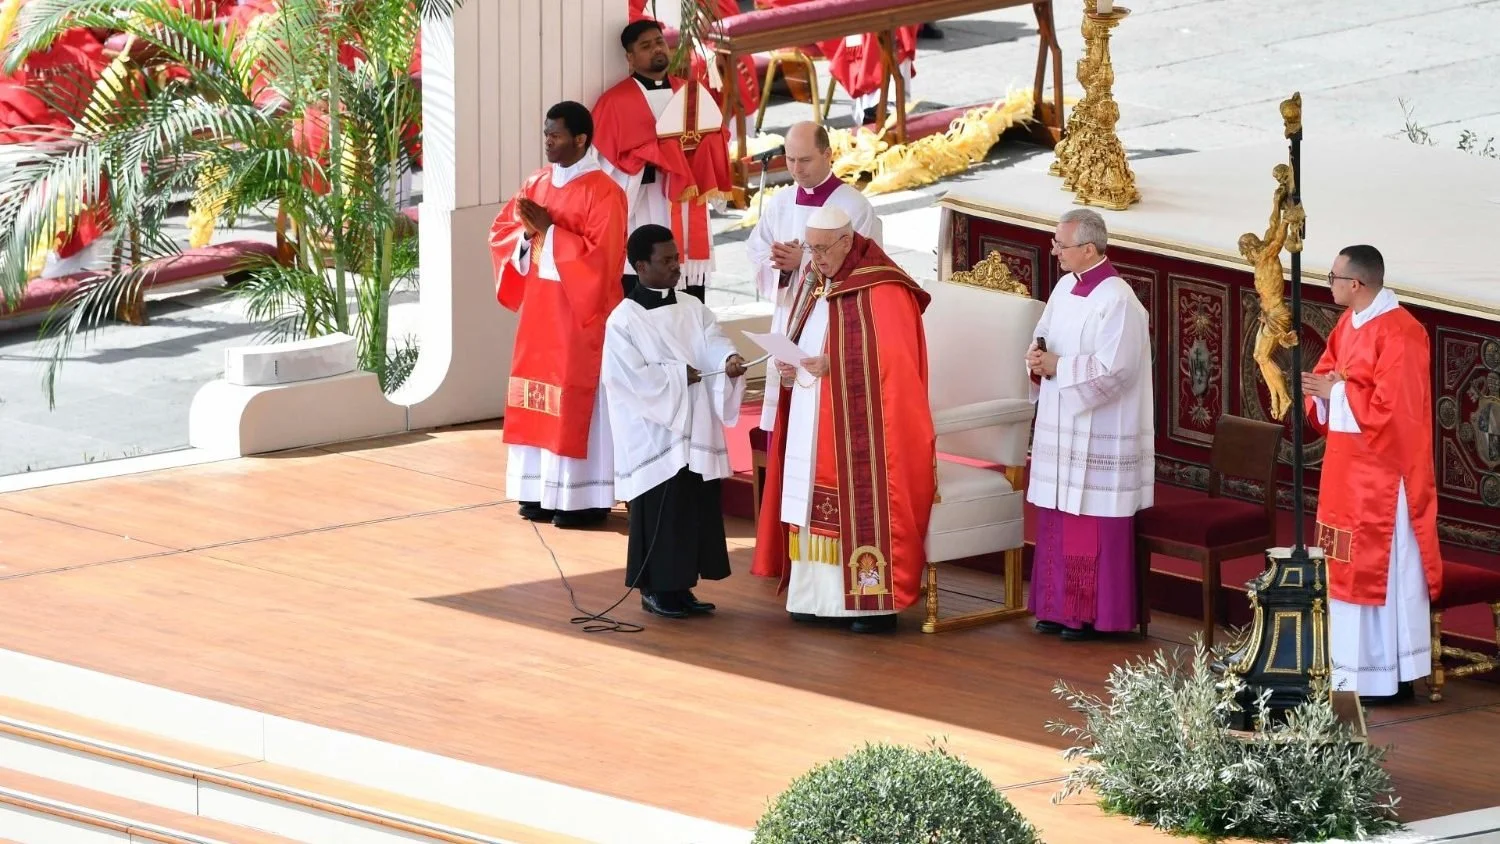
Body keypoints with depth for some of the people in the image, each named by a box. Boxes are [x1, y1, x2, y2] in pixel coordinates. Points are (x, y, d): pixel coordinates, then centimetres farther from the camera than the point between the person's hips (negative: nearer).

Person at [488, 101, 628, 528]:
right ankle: (542, 491, 14)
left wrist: (548, 230, -20)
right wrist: (528, 231, -10)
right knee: (539, 399, 8)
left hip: (580, 313, -7)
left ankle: (584, 498, 1)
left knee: (576, 401, -4)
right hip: (540, 308, 7)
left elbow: (600, 255, -21)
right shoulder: (537, 183, 9)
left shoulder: (602, 192, -13)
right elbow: (501, 231, 11)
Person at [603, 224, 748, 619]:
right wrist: (678, 375, -14)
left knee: (697, 509, 8)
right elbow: (632, 376, -16)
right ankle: (655, 590, 7)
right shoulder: (624, 320, -8)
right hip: (654, 435, -6)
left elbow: (714, 342, -4)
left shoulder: (693, 309, 10)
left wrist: (729, 360, -25)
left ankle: (680, 586, 18)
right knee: (660, 513, -3)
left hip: (696, 432, 6)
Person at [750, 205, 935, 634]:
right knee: (815, 506, 6)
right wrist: (789, 367, -1)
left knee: (861, 504, -8)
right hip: (812, 426, 8)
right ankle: (822, 596, 11)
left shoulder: (882, 291, -12)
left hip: (859, 428, -8)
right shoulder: (813, 283, 12)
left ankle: (875, 602, -5)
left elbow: (892, 361, -16)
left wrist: (832, 367, -23)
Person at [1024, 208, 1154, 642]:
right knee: (1058, 520, 12)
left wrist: (1057, 367, -16)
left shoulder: (1116, 300, -17)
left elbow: (1113, 369, -23)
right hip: (1061, 427, 8)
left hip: (1098, 434, -8)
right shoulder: (1065, 288, 9)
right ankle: (1060, 606, 20)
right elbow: (1045, 339, 17)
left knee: (1093, 527, -3)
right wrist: (1038, 360, -6)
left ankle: (1095, 614, 5)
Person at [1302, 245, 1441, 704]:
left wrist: (1335, 391, -16)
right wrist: (1322, 386, -9)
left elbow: (1389, 407, -24)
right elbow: (1328, 375, 14)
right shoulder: (1349, 323, 9)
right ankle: (1352, 669, 18)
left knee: (1379, 570, -3)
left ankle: (1386, 678, 3)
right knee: (1349, 568, 12)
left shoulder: (1399, 333, -19)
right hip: (1348, 468, 9)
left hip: (1380, 474, -9)